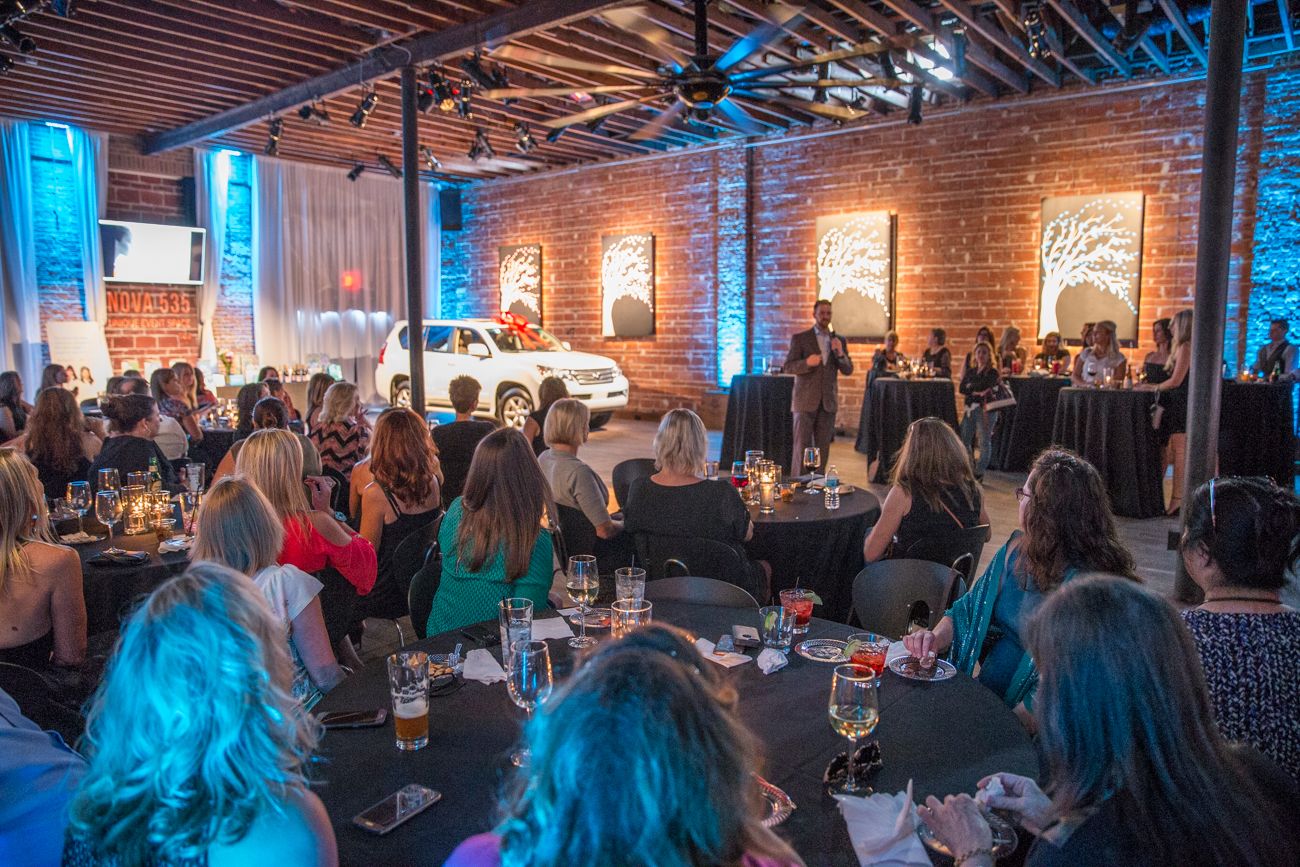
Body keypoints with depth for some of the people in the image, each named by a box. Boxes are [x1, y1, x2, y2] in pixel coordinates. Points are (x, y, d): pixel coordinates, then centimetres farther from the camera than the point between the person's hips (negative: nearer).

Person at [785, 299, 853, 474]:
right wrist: (807, 363, -24)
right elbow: (788, 367, -5)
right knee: (802, 446, -3)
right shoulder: (800, 338, 0)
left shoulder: (839, 340, 11)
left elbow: (848, 370, 7)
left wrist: (840, 353, -12)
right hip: (806, 401, -3)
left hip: (828, 401, 4)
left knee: (823, 448, 7)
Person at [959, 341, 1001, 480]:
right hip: (970, 408, 6)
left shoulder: (993, 372, -2)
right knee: (965, 439, 9)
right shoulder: (970, 371, 13)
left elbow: (984, 385, -19)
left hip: (985, 409, -6)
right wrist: (976, 392, -14)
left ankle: (979, 473, 4)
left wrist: (970, 386, -2)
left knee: (984, 441, -1)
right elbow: (961, 389, 2)